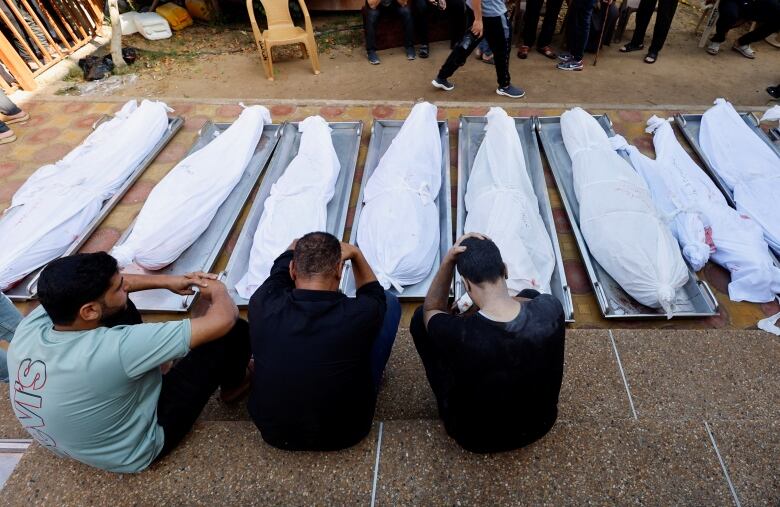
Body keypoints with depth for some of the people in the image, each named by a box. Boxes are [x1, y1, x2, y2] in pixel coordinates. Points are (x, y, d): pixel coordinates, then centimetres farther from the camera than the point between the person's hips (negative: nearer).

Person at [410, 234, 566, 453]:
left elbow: (431, 309, -11)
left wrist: (447, 261, -24)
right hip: (540, 425, 3)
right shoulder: (550, 308, -27)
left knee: (421, 317, 2)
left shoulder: (457, 332, -36)